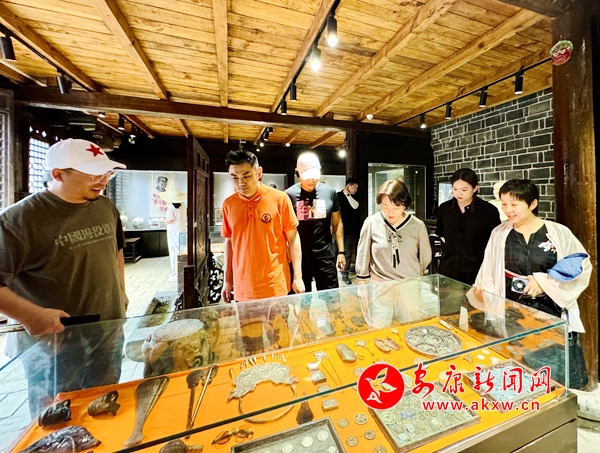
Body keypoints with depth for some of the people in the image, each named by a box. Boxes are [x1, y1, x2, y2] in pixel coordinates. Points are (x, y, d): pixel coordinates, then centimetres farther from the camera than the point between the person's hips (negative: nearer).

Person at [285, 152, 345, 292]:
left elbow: (337, 223, 7)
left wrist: (341, 251, 5)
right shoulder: (289, 194, -6)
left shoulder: (330, 192, 0)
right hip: (299, 257, -1)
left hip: (325, 256, 1)